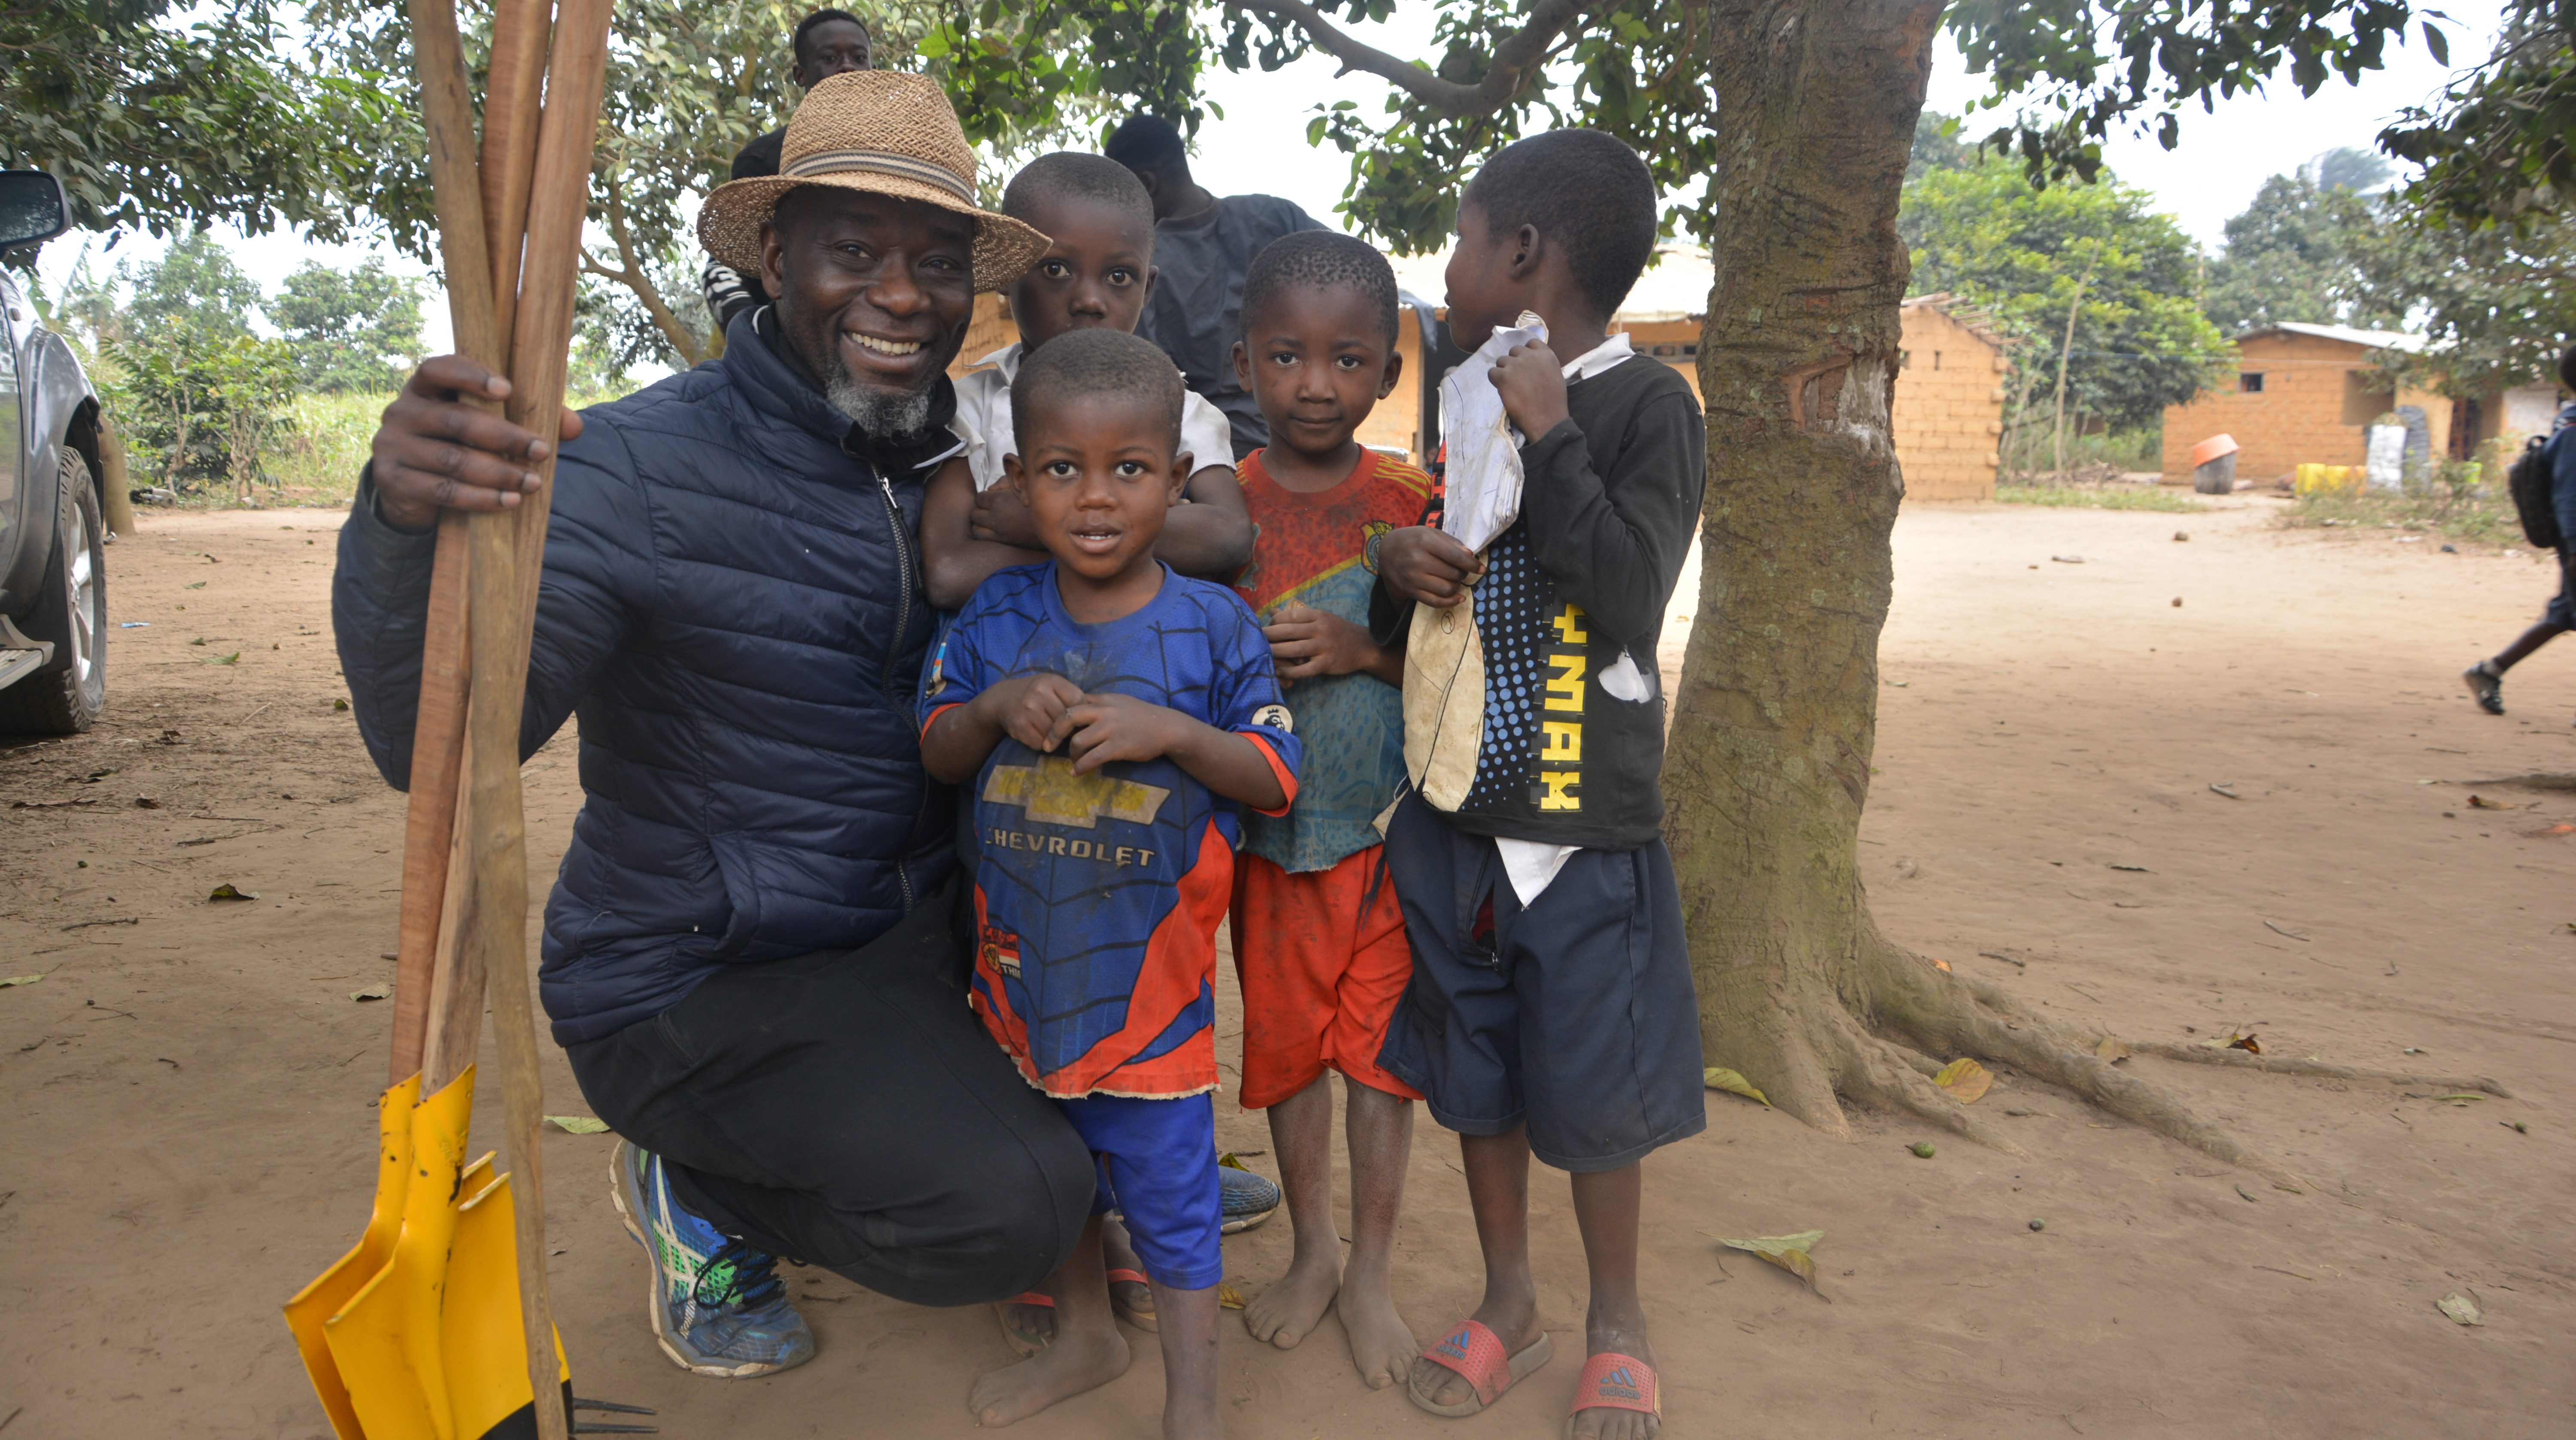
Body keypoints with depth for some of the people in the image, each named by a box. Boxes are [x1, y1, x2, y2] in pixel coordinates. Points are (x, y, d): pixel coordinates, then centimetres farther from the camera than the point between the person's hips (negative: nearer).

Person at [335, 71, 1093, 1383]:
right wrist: (403, 523, -46)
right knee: (1014, 1210, -21)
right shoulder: (646, 466, -19)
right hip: (701, 982, -7)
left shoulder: (955, 462, 2)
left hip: (908, 927, 7)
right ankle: (696, 1188, 7)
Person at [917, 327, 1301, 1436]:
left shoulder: (1213, 628, -11)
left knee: (1168, 1183, 5)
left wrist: (1171, 731, -24)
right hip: (1021, 952, 4)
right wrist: (999, 705, -16)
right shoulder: (996, 617, -2)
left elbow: (1275, 783, -8)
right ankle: (1085, 1335, 48)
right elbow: (938, 753, 5)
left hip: (1149, 961, -4)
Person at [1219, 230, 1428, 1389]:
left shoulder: (1409, 502, -3)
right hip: (1267, 825, 1)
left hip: (1387, 824, -1)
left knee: (1381, 1042, 6)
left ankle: (1371, 1271, 24)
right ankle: (1313, 1250, 34)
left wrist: (1364, 648, -17)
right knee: (1285, 1039, 13)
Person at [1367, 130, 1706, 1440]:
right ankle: (1508, 1305, 36)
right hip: (1448, 809, 6)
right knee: (1474, 1077, 16)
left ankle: (1617, 1319, 31)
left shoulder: (1644, 404, -9)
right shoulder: (1460, 403, 9)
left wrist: (1549, 439, -21)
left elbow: (1629, 601, -22)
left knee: (1589, 1090, 7)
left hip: (1581, 825, -6)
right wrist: (1396, 570, -7)